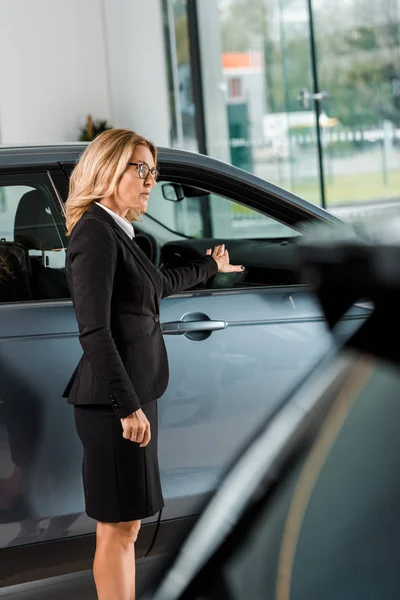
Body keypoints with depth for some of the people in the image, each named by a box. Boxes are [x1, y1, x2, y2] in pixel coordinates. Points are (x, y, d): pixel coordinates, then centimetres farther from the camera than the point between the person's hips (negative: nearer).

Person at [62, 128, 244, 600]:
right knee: (119, 526, -3)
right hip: (115, 402, -9)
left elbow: (159, 284, 33)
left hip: (133, 396, 9)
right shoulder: (94, 232, -14)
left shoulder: (116, 230, 14)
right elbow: (94, 332, -20)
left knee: (123, 525, 13)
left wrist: (210, 266, 50)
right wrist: (127, 407, -21)